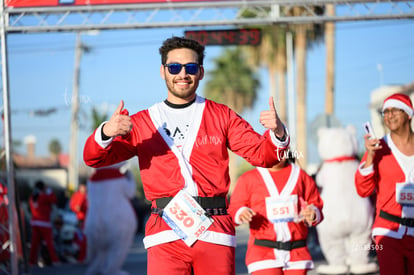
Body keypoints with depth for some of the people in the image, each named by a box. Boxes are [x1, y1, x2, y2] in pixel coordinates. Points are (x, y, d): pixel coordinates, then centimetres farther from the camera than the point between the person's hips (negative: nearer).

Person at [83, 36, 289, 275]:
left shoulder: (222, 116, 13)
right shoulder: (142, 123, 11)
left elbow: (262, 154, 7)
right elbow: (94, 159, 4)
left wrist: (277, 133, -16)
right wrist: (106, 133, -19)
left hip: (216, 232, 1)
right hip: (166, 235, -1)